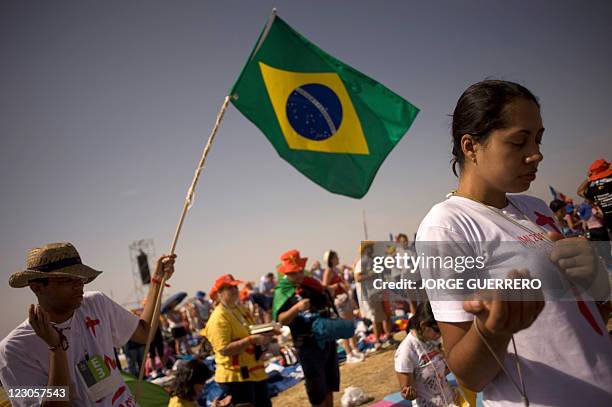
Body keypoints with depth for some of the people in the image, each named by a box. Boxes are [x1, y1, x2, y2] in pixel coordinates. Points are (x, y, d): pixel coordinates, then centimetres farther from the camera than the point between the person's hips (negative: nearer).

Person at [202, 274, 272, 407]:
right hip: (236, 376, -9)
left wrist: (263, 334, 1)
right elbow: (224, 349, -23)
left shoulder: (242, 309, 12)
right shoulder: (219, 318, -16)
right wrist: (251, 340, -26)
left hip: (256, 372, 9)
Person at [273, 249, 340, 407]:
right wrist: (297, 308, -37)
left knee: (330, 383, 18)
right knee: (316, 388, 1)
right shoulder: (282, 291, -12)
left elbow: (326, 301, 21)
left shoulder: (311, 283, 6)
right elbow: (280, 320, -23)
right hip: (308, 345, -6)